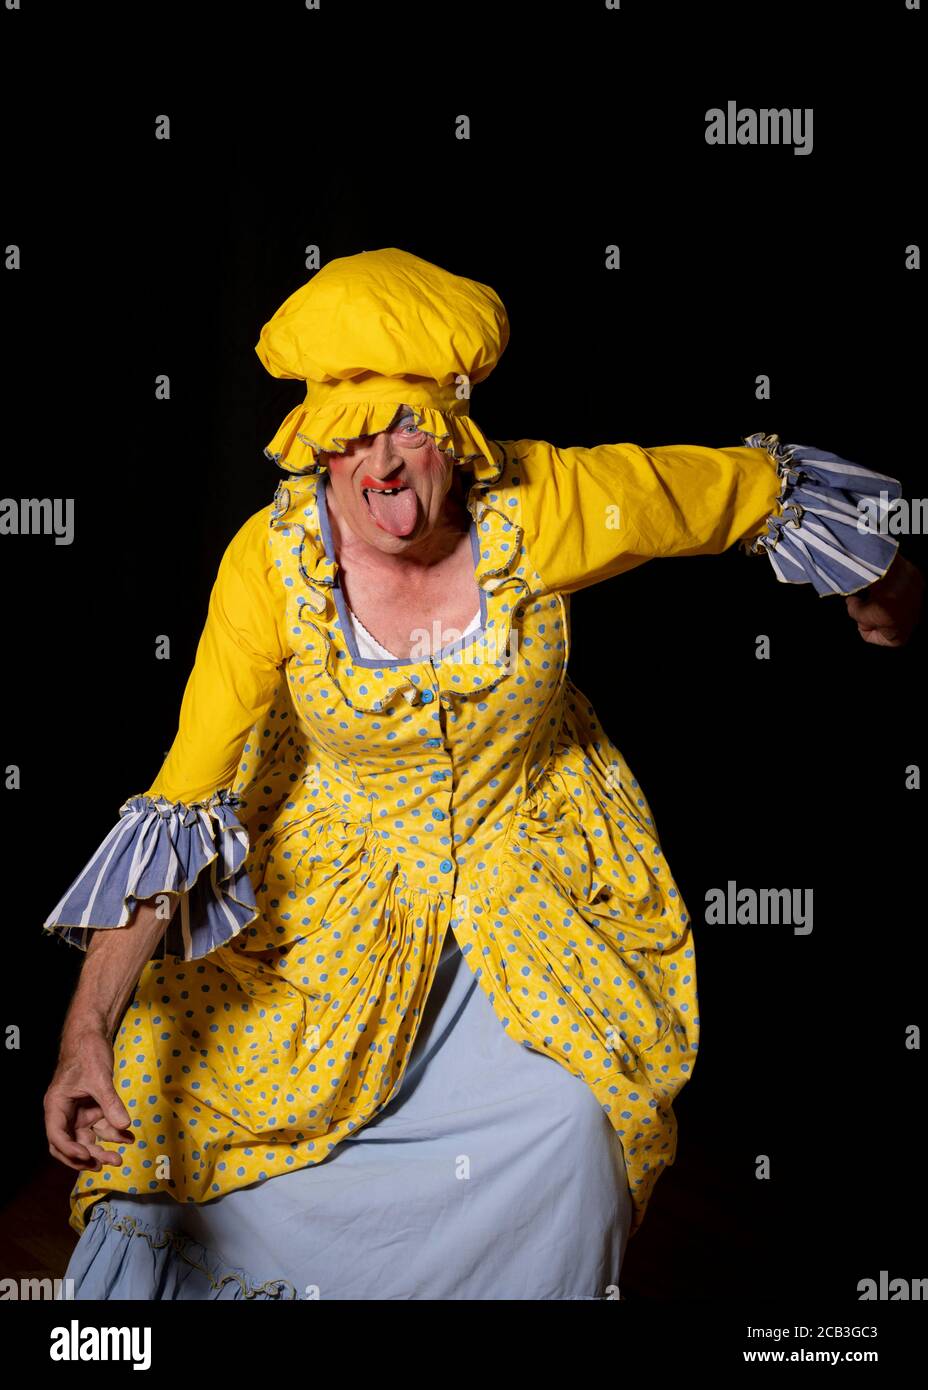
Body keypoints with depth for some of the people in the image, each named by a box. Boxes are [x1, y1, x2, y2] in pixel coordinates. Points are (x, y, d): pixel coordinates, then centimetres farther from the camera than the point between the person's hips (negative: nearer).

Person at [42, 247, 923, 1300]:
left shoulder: (546, 505, -26)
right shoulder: (270, 562, -25)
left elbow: (756, 486, -9)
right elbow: (182, 805, -24)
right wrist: (89, 1031, -29)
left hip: (532, 848, 0)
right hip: (341, 874, 0)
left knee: (566, 1118, -11)